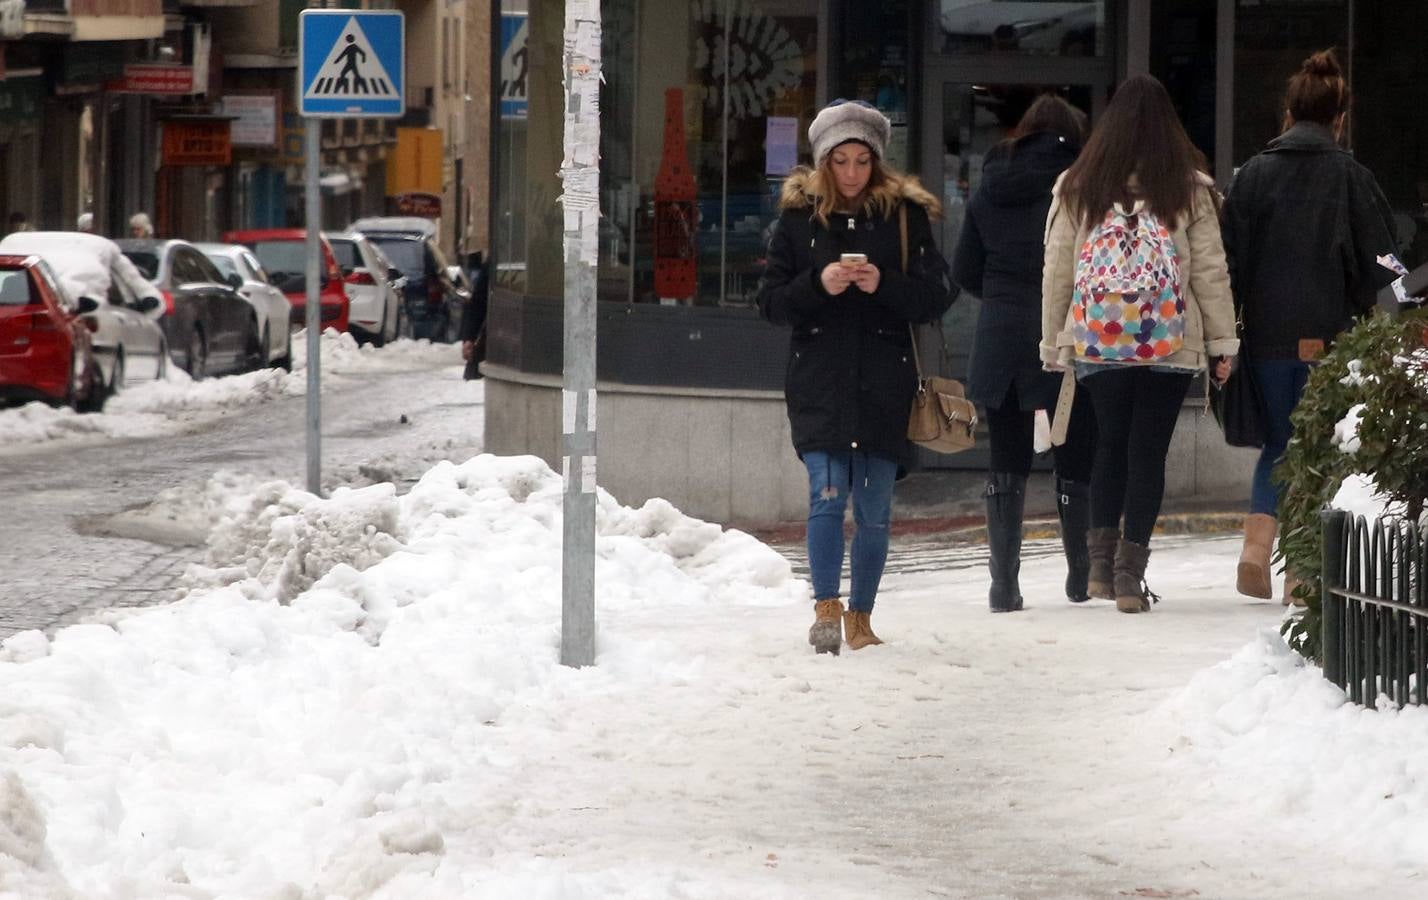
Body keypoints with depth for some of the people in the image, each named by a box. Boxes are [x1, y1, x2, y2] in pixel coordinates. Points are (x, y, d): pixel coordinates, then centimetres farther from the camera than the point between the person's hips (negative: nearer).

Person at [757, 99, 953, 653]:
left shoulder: (905, 214, 4)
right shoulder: (799, 217, 5)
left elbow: (936, 300, 2)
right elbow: (771, 301, 4)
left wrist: (884, 285, -15)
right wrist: (818, 284, -14)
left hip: (884, 384, 1)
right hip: (819, 383, -1)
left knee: (874, 508, 3)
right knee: (828, 493, -14)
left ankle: (859, 617, 14)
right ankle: (826, 607, -10)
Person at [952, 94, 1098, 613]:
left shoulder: (989, 190, 9)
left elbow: (964, 272, 11)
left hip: (1000, 337, 3)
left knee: (1007, 463, 6)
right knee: (1076, 458, 8)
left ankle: (1003, 582, 0)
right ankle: (1082, 575, 15)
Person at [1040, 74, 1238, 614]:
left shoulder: (1076, 189, 1)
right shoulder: (1191, 190, -1)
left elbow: (1056, 272, 4)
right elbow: (1211, 271, 1)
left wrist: (1054, 345, 12)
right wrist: (1222, 343, 8)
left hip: (1098, 342, 1)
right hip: (1171, 345, -1)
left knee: (1110, 443, 17)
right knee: (1149, 451, 3)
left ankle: (1101, 559, 10)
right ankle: (1129, 570, -1)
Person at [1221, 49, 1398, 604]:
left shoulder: (1253, 174, 2)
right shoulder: (1351, 178, -4)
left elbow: (1230, 259, 2)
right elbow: (1378, 264, -3)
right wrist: (1361, 320, 8)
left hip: (1268, 335, 2)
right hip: (1330, 338, -2)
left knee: (1278, 441, 15)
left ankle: (1256, 546, -4)